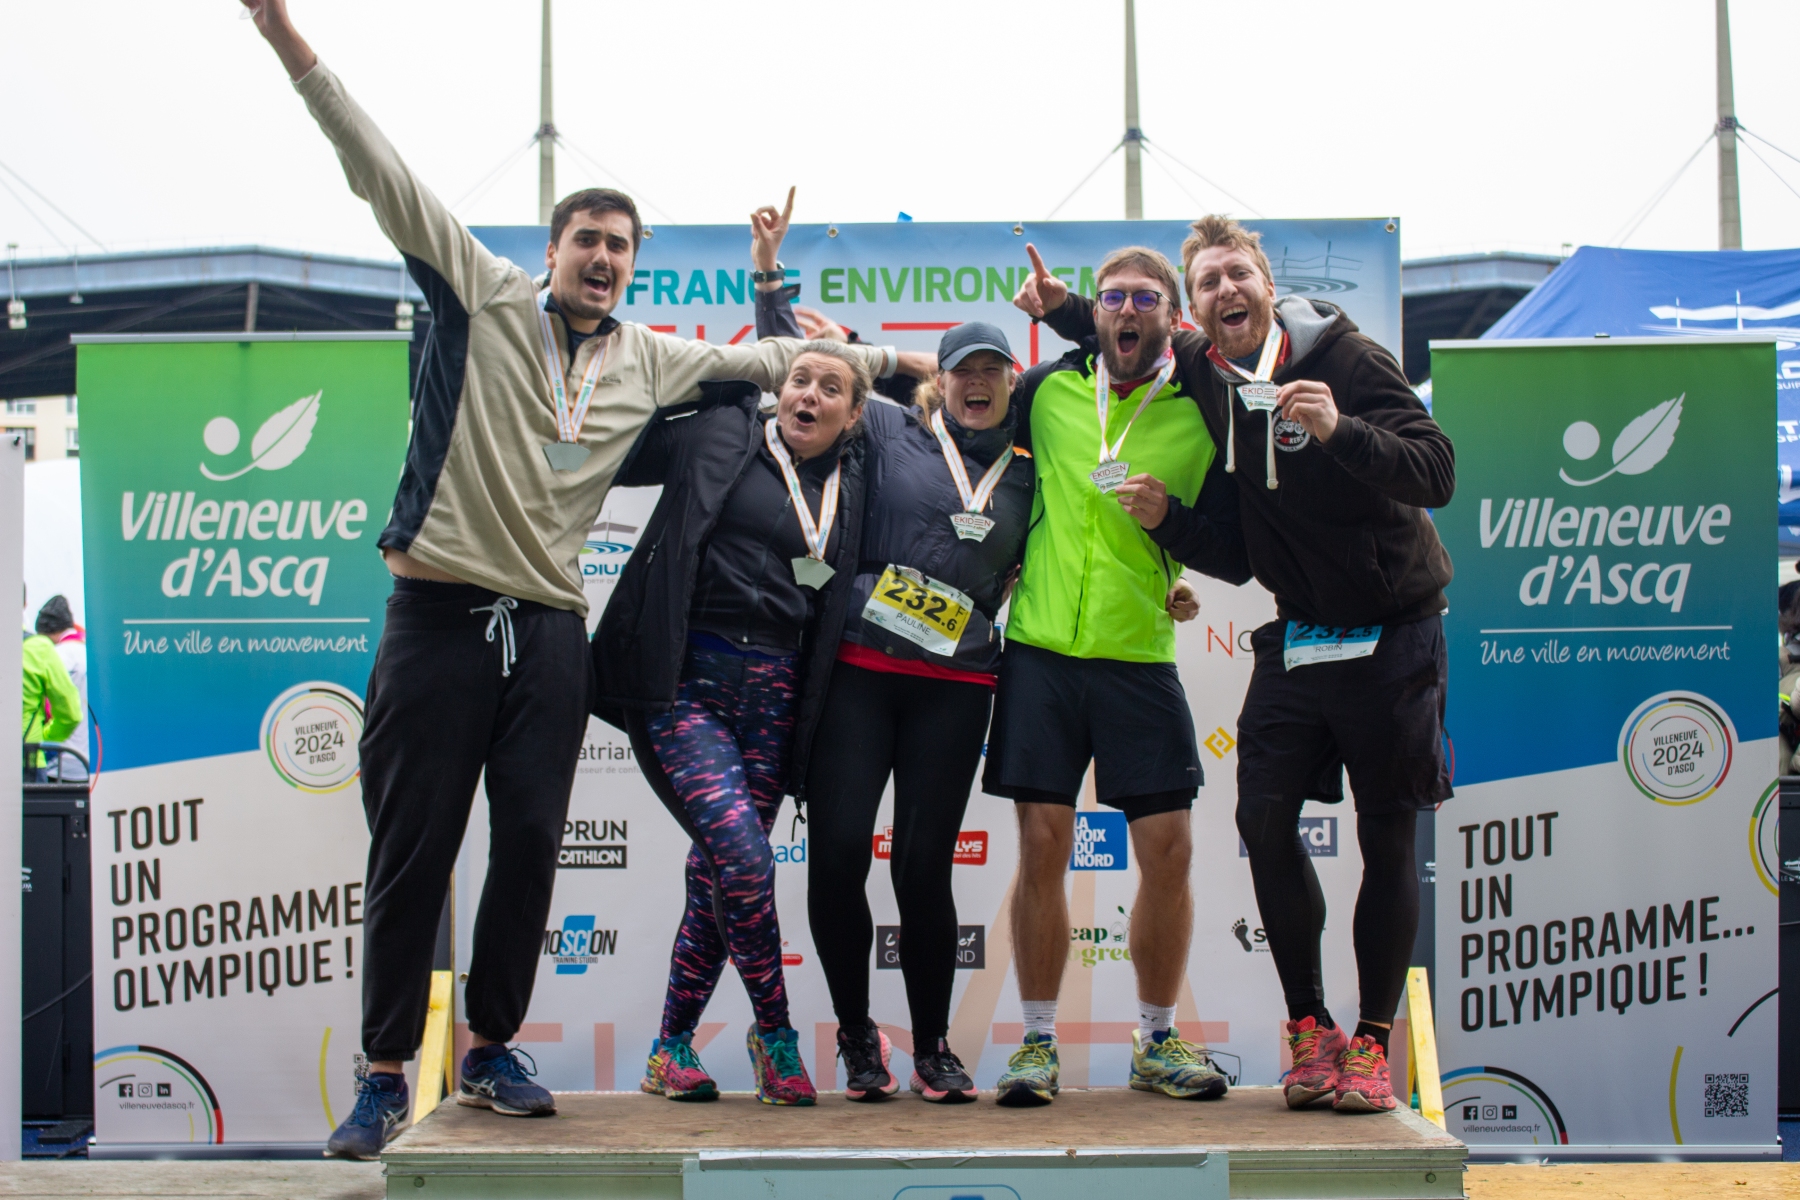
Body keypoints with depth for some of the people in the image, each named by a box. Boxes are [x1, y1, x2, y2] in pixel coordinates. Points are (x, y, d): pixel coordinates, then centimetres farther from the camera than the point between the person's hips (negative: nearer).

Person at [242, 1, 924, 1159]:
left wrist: (893, 358, 27)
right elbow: (387, 178, -3)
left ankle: (492, 1050, 22)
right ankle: (386, 1073, 11)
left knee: (530, 849, 5)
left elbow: (772, 360, 26)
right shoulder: (486, 299, 2)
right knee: (411, 850, 1)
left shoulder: (652, 360, 13)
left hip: (550, 630, 4)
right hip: (439, 618, -3)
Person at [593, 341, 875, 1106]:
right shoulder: (718, 436, 4)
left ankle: (672, 1049, 19)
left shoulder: (851, 482, 14)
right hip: (683, 681, -4)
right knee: (742, 852, -18)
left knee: (717, 870, 5)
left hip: (772, 697, 4)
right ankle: (774, 1031, 2)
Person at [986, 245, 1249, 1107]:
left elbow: (1238, 558, 2)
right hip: (1040, 649, 1)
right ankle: (1038, 1043, 11)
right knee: (1043, 846, -1)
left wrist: (1169, 516, -14)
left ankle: (1157, 1042, 16)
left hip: (1140, 658, 0)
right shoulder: (1048, 387, 6)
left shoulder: (1204, 414, 3)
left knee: (1168, 850, -1)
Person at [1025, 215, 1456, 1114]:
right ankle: (1308, 1025, 10)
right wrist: (1061, 308, 7)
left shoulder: (1347, 361, -16)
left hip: (1391, 632, -4)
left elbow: (1436, 472, -25)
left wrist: (1337, 431, -39)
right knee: (1264, 816, -5)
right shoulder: (1202, 370, 0)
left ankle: (1371, 1042, 12)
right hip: (1295, 635, 4)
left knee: (1386, 839, 2)